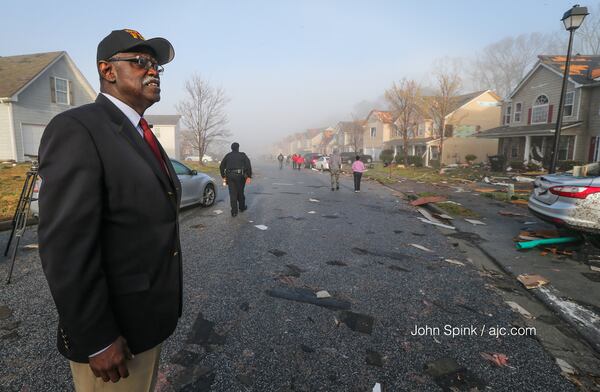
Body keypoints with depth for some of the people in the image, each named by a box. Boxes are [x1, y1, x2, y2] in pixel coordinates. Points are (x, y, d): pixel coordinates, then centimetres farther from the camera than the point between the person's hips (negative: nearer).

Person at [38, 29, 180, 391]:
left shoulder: (144, 134, 10)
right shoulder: (76, 129, -18)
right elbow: (66, 247, -23)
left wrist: (163, 303, 17)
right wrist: (96, 340, -19)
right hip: (117, 329, -8)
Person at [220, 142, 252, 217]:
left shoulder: (227, 155, 12)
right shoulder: (243, 155, 4)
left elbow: (221, 166, 11)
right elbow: (248, 166, -7)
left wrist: (223, 176, 18)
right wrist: (249, 176, -6)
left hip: (230, 176, 2)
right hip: (240, 176, -2)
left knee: (232, 194, 3)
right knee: (240, 192, 14)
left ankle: (234, 212, 0)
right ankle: (242, 207, 30)